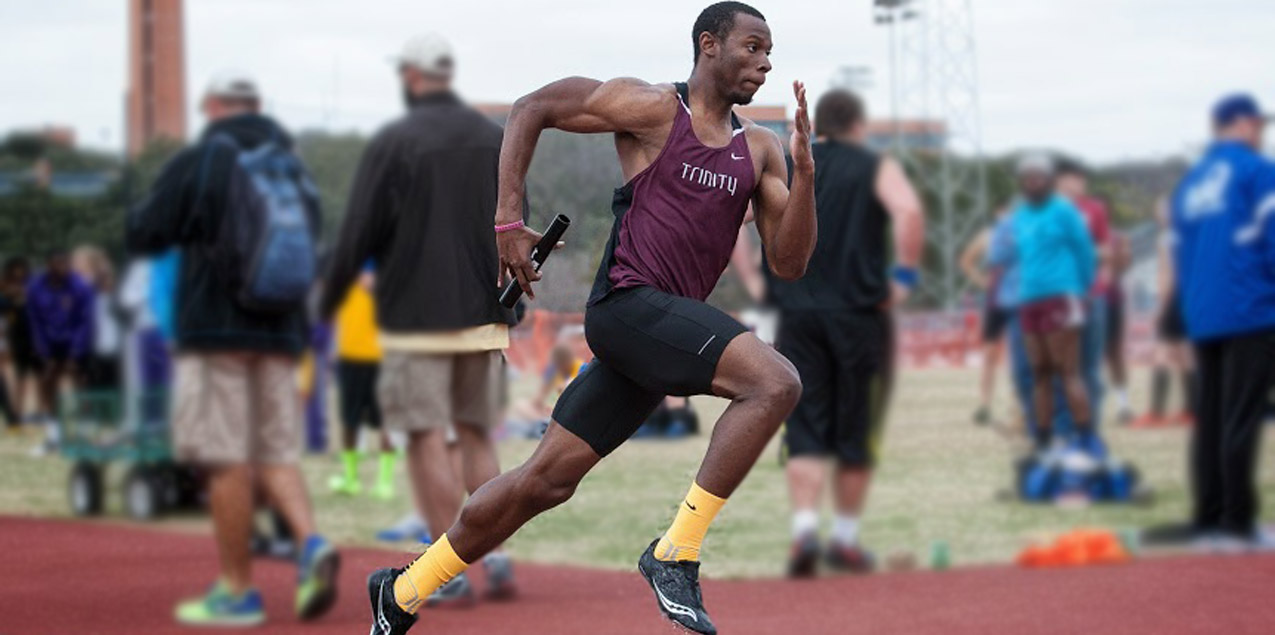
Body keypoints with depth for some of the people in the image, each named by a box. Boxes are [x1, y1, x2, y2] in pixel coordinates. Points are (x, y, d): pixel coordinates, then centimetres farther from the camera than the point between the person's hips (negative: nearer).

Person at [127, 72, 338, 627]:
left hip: (216, 331, -5)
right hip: (281, 332, 5)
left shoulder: (195, 164, -7)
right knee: (275, 453, 11)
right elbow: (310, 241, 21)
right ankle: (310, 543, -12)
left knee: (228, 461, -2)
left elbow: (142, 236, -3)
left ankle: (237, 590, 2)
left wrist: (142, 207, 18)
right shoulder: (293, 168, 11)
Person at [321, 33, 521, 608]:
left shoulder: (393, 143, -7)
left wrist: (327, 303, 5)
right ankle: (498, 560, 4)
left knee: (428, 443, -2)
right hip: (484, 318, 5)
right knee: (477, 438, 13)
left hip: (417, 318, -5)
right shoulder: (497, 140, 9)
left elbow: (358, 235, -7)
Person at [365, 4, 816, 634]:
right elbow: (530, 108, 2)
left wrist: (804, 172, -6)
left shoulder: (759, 149, 15)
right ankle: (675, 554, -22)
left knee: (546, 480, 10)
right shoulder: (652, 108, -3)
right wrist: (508, 221, -5)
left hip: (669, 330, 7)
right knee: (775, 382, -25)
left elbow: (788, 262, 10)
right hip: (629, 302, -7)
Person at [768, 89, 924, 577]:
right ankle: (846, 540, 17)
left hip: (797, 314, 2)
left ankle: (804, 529, -16)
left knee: (804, 430, 3)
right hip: (860, 313, -2)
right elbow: (908, 212, -19)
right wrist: (904, 276, -10)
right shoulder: (876, 169, 2)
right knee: (857, 433, 10)